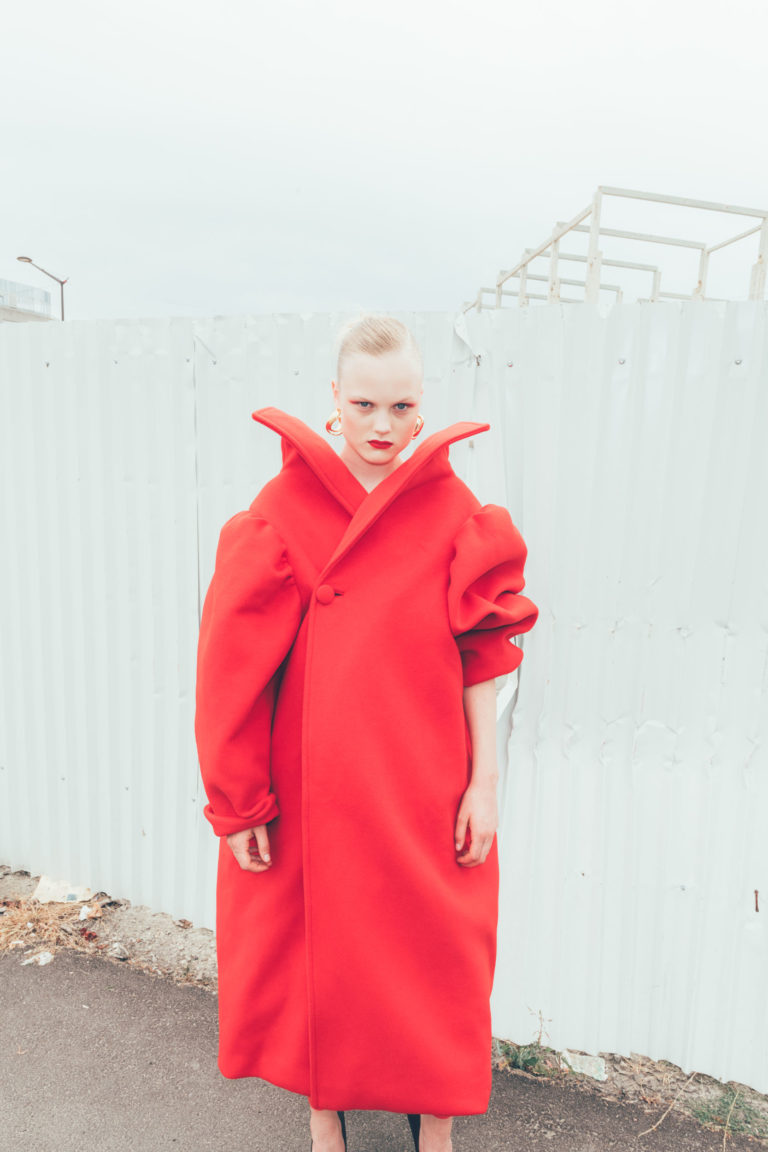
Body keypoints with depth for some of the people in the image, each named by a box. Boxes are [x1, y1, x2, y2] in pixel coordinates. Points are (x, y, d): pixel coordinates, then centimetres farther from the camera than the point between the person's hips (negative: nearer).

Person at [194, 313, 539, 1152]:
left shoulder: (453, 512, -4)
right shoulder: (283, 510, -7)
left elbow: (480, 657, -1)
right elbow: (236, 663, -7)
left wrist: (485, 779, -2)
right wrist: (237, 801, -7)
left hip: (423, 788, 1)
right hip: (309, 787, 0)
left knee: (437, 964, 14)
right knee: (315, 948, 16)